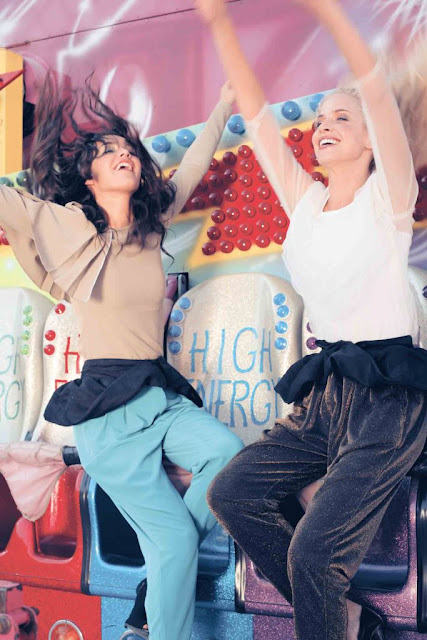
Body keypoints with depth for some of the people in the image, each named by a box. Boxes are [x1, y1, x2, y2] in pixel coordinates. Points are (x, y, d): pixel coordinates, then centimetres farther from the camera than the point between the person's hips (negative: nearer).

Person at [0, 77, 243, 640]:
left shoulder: (152, 225, 13)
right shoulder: (64, 224, -1)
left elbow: (192, 169, 26)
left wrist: (223, 107, 34)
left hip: (163, 397, 5)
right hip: (108, 409, -5)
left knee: (231, 453, -22)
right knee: (174, 536, -14)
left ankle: (160, 578, -1)